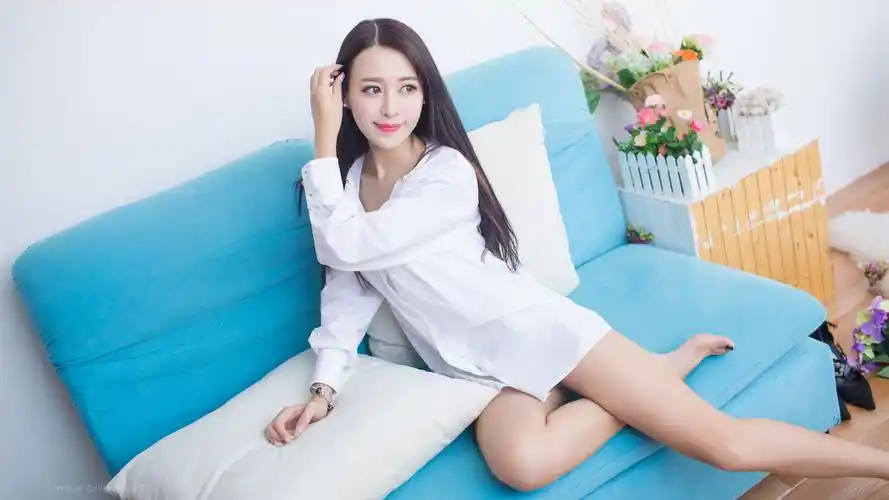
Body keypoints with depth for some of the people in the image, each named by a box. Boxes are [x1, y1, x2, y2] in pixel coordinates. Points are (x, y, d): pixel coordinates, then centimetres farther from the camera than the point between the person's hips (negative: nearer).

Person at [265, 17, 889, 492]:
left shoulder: (447, 172, -12)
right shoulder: (346, 182, 8)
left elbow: (347, 247, -21)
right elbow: (346, 286, 7)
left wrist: (323, 139, -16)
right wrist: (325, 388, -7)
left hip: (537, 327, -4)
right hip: (484, 370, 4)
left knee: (724, 442, -13)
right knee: (520, 464, -33)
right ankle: (638, 394, -4)